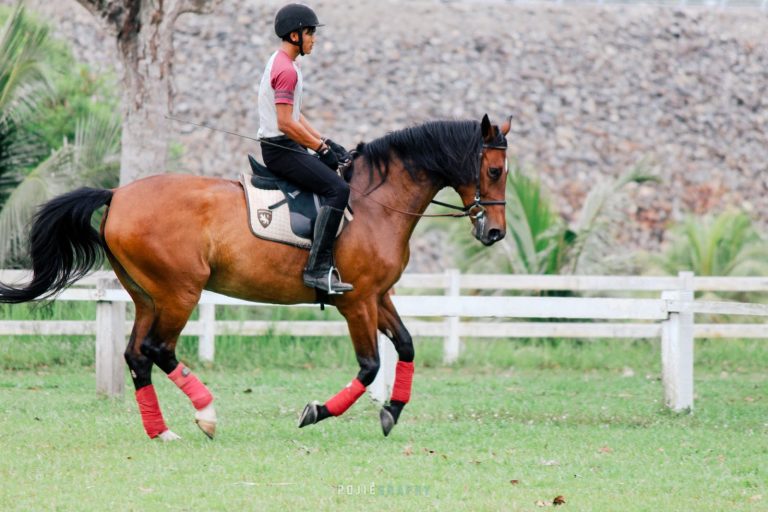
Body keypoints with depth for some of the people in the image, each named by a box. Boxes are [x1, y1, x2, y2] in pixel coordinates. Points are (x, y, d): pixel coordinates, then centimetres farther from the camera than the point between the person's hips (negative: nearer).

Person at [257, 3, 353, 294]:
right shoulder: (286, 70, -17)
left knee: (340, 166, 22)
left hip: (283, 148, 11)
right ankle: (318, 269, -29)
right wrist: (322, 148, -15)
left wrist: (324, 141, 12)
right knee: (337, 189, -23)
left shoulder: (282, 64, 17)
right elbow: (286, 123, -23)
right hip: (280, 148, -11)